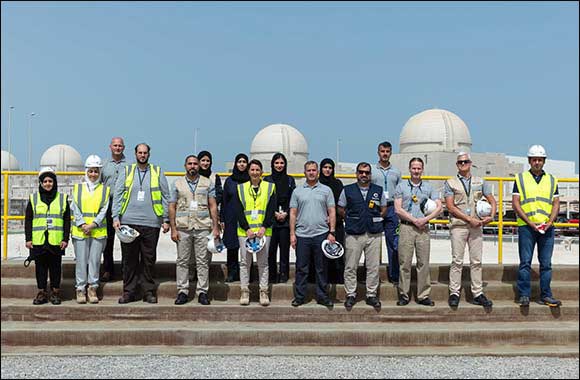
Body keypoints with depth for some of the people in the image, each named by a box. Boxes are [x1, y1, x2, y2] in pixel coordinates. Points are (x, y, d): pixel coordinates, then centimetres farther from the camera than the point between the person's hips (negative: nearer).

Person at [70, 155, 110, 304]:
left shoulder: (105, 189, 9)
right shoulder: (78, 188, 11)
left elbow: (104, 210, 1)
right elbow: (75, 208, 4)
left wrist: (93, 225, -11)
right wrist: (82, 225, -9)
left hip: (98, 231, 0)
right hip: (80, 230, 0)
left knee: (95, 260, 2)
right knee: (81, 260, 1)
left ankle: (93, 289, 10)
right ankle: (80, 289, 8)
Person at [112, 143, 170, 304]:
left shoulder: (158, 172, 9)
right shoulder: (126, 172, 10)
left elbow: (165, 197, 8)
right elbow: (117, 195, 5)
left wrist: (166, 219, 2)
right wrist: (116, 217, -5)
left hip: (151, 224, 0)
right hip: (128, 222, 1)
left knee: (149, 259, 5)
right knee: (129, 259, 5)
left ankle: (149, 291, 14)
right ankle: (129, 292, 14)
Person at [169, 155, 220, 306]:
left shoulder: (207, 183, 9)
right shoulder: (178, 184, 10)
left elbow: (213, 206, 6)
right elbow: (172, 207, 7)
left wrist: (215, 227, -2)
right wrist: (173, 229, -1)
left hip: (203, 227, 0)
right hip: (183, 228, 1)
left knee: (203, 261, 1)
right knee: (182, 261, 3)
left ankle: (202, 292, 7)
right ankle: (182, 291, 10)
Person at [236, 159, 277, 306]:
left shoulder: (270, 187, 7)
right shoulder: (241, 188, 9)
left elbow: (271, 210, 0)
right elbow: (239, 211, 3)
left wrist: (264, 227, -11)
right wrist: (247, 229, -9)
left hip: (263, 231, -1)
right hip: (245, 231, 1)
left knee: (263, 262, 3)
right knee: (245, 262, 3)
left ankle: (263, 292, 9)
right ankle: (244, 291, 11)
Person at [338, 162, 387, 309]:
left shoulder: (379, 190, 7)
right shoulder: (347, 190, 3)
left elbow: (383, 209, 18)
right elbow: (341, 210, 12)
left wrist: (374, 220, 7)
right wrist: (352, 220, 6)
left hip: (374, 235, 1)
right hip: (353, 235, -1)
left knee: (373, 267, 5)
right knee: (350, 267, 2)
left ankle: (371, 295, 16)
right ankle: (351, 295, 14)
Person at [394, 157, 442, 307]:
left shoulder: (429, 187, 13)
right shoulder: (401, 186, 8)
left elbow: (439, 207, 5)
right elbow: (398, 209, -1)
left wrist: (425, 219, -8)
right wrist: (414, 220, -7)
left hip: (423, 228, 2)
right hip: (406, 227, -1)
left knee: (423, 262, 1)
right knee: (405, 262, -2)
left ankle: (423, 296, 8)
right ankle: (404, 295, 6)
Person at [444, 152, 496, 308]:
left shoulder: (480, 182, 14)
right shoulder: (451, 183, 4)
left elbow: (492, 201, 16)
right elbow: (450, 206, -4)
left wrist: (491, 216, -4)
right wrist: (469, 219, -11)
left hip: (477, 226, 3)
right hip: (458, 225, -3)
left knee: (476, 261, 4)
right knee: (457, 261, -3)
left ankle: (477, 294, 10)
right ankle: (454, 293, 4)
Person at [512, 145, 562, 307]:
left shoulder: (552, 180, 13)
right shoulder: (520, 178, 5)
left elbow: (556, 204, 9)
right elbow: (515, 203, -1)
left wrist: (550, 222, -8)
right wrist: (529, 222, -11)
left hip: (547, 228, 3)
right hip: (526, 227, -2)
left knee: (546, 263, 6)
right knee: (525, 262, 0)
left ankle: (546, 295, 14)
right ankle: (524, 295, 6)